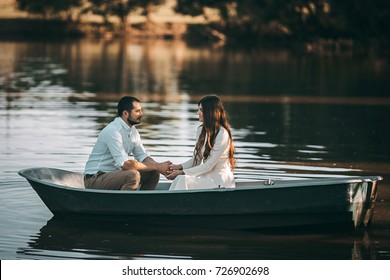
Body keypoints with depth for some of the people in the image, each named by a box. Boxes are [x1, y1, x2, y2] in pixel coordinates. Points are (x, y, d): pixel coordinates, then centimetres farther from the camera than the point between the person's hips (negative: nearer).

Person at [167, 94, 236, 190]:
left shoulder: (222, 134, -15)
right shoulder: (201, 130, 11)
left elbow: (208, 166, -17)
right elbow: (196, 159, 14)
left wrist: (182, 172, -18)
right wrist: (180, 167, -5)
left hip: (220, 180, -7)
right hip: (207, 177, 7)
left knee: (183, 180, -28)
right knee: (179, 179, -23)